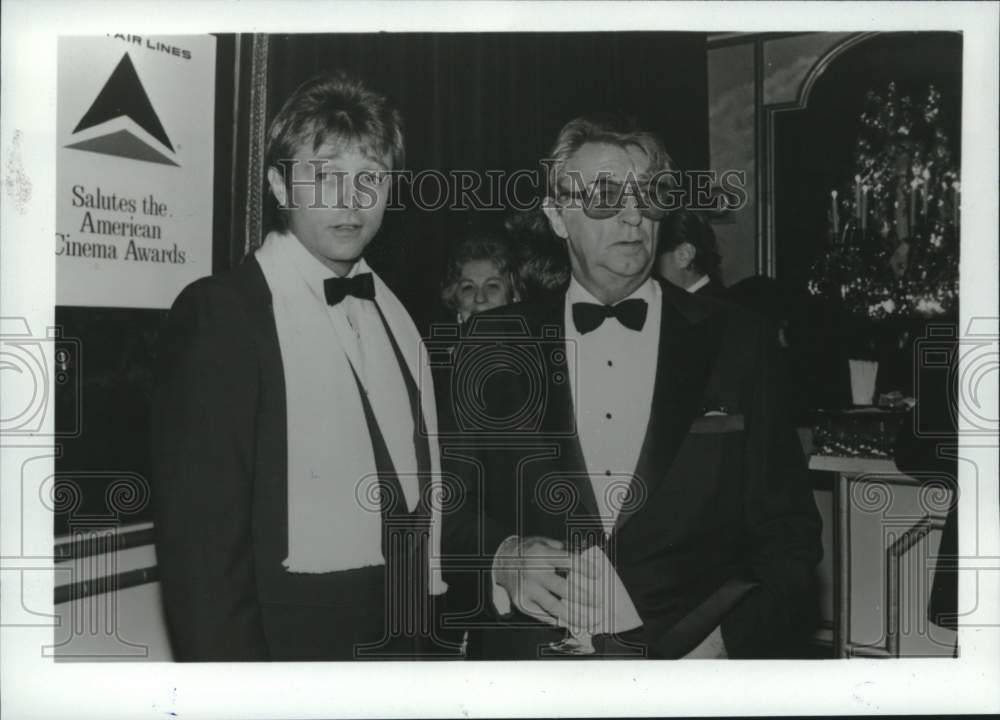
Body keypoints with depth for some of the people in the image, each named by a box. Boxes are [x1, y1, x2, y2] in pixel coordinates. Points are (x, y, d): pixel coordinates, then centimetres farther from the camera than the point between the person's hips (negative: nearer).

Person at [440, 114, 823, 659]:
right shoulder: (493, 348, 6)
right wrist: (501, 557, -11)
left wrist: (734, 637, -11)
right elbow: (447, 502, 8)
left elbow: (790, 533, 4)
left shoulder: (737, 346, 4)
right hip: (530, 650, 2)